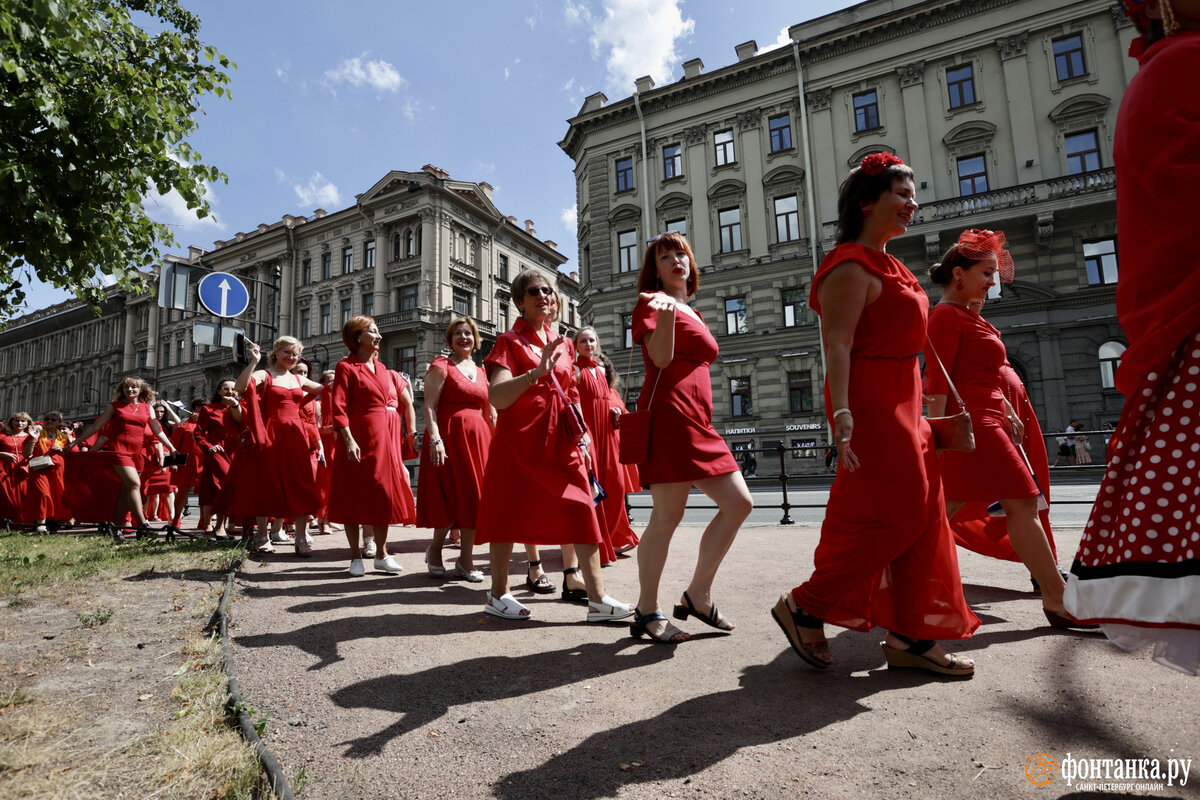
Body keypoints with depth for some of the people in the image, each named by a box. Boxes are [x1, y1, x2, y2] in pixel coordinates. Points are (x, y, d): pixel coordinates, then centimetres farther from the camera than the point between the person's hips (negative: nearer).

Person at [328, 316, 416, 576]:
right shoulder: (346, 367, -3)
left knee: (384, 495, 9)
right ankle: (356, 557, 13)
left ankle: (381, 554, 20)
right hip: (360, 438, -6)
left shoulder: (382, 368, 16)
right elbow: (339, 408, -12)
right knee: (354, 496, 2)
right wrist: (349, 440, -20)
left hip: (386, 439, 6)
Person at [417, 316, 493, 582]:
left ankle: (466, 560, 14)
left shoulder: (481, 373, 17)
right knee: (451, 496, -2)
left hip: (478, 438, 6)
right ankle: (435, 549, 21)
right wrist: (435, 439, -21)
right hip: (449, 436, -5)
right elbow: (429, 406, -10)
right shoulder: (441, 366, 0)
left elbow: (490, 413, 17)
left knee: (472, 497, 5)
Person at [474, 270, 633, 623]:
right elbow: (496, 397, -17)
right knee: (510, 512, 4)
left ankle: (597, 598, 1)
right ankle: (498, 594, 19)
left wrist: (582, 437, 11)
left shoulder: (563, 344, 14)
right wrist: (537, 371, -30)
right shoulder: (509, 342, -2)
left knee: (581, 512, -2)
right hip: (519, 439, -4)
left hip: (561, 440, 5)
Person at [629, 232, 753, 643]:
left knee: (739, 503, 6)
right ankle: (647, 612, 7)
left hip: (698, 421, 9)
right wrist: (665, 314, -28)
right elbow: (660, 359, -15)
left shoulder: (692, 313, 26)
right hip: (669, 414, -9)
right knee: (668, 514, -7)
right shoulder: (651, 301, 0)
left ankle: (697, 595, 16)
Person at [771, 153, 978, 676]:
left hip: (901, 405, 11)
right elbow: (837, 343, -23)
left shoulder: (886, 265, 21)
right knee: (894, 515, -10)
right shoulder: (852, 266, -11)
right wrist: (841, 412, -34)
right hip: (871, 403, -11)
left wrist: (919, 410, 24)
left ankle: (911, 638, 17)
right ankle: (804, 607, 3)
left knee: (921, 516, 9)